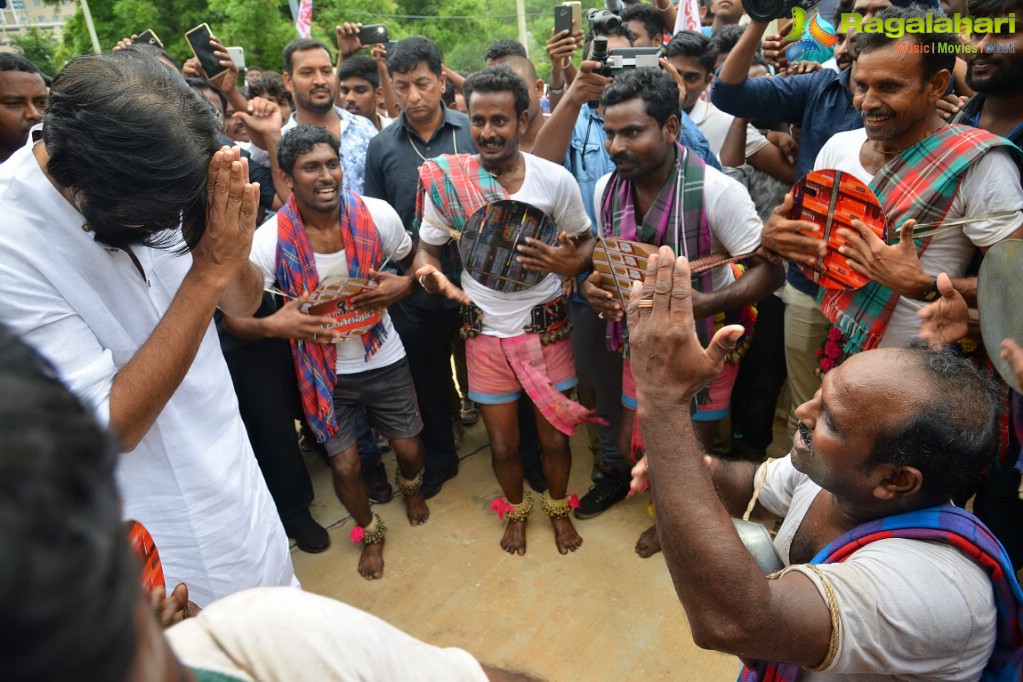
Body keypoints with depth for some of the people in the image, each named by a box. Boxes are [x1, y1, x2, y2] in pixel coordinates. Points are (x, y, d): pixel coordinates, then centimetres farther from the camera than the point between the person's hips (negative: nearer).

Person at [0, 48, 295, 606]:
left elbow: (243, 304, -1)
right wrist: (208, 270, -32)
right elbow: (114, 427, -27)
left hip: (230, 468, 5)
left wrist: (231, 253, -24)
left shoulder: (153, 189, -11)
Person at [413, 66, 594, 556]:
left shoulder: (555, 180, -9)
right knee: (503, 446, 13)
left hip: (546, 328, 0)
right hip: (485, 333, 0)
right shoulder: (445, 181, -9)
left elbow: (586, 242, 3)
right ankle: (515, 509, 45)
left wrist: (569, 264, -21)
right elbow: (427, 248, 3)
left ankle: (558, 507, 44)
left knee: (555, 438, 13)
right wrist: (432, 274, -21)